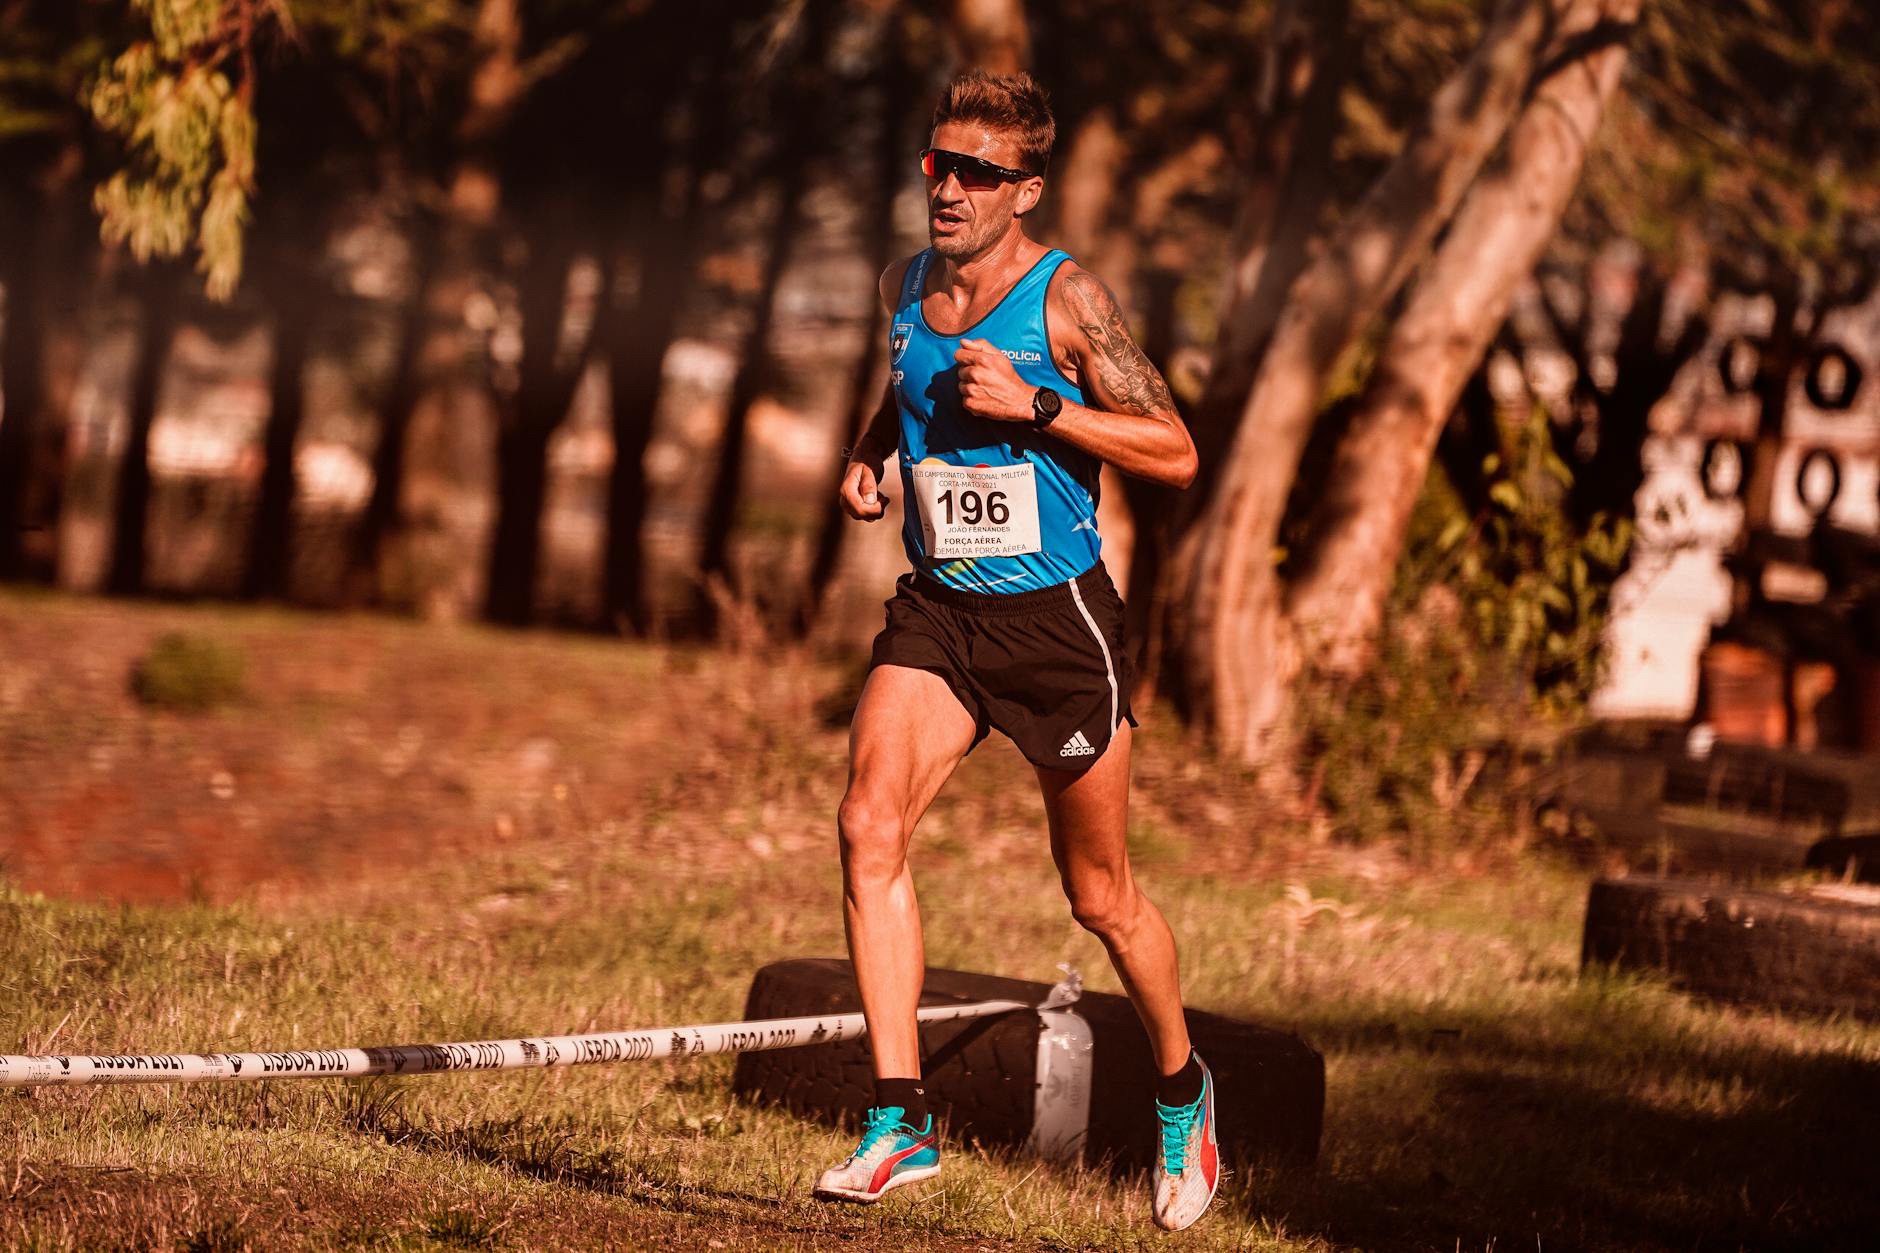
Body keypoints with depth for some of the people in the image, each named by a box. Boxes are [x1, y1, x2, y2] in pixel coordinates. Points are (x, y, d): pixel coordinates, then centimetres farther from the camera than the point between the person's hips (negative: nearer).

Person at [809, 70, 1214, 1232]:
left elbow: (1176, 453, -14)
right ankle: (902, 1123, -18)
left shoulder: (1066, 297, -13)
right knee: (869, 822, -20)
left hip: (1059, 618, -4)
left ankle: (1182, 1087, 36)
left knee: (1100, 896, 9)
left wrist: (1036, 406, -24)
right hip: (938, 612, 4)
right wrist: (872, 448, 4)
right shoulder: (904, 288, 3)